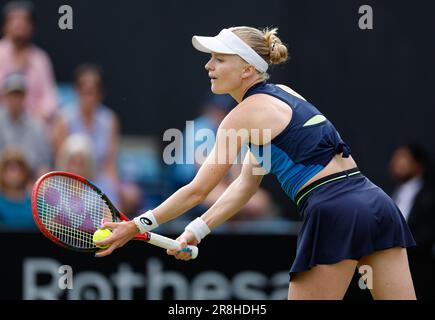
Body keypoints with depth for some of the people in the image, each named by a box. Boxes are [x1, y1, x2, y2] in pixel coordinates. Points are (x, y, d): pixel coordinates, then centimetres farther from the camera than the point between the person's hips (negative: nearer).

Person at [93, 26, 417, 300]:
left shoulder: (245, 114, -3)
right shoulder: (282, 94, 21)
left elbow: (197, 191, -2)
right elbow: (247, 184, 23)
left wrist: (138, 225, 7)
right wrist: (196, 230, 19)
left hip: (335, 212, -8)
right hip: (375, 201, 8)